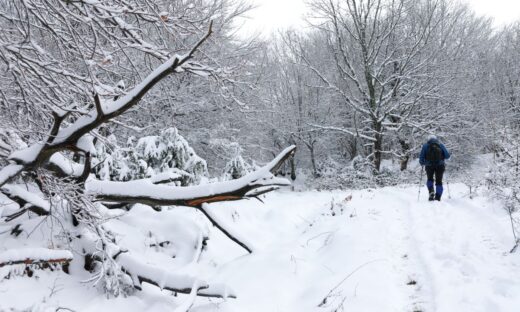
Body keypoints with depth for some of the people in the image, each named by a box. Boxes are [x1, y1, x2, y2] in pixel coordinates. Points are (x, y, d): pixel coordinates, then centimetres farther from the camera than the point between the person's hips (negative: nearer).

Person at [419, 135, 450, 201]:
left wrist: (422, 163, 21)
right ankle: (437, 198, 3)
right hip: (440, 166, 0)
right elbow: (447, 155, 4)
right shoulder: (441, 145, 10)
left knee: (429, 179, 20)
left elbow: (421, 157, 2)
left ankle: (431, 191, -6)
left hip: (429, 166, 0)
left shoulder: (425, 146, 8)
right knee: (439, 181, 11)